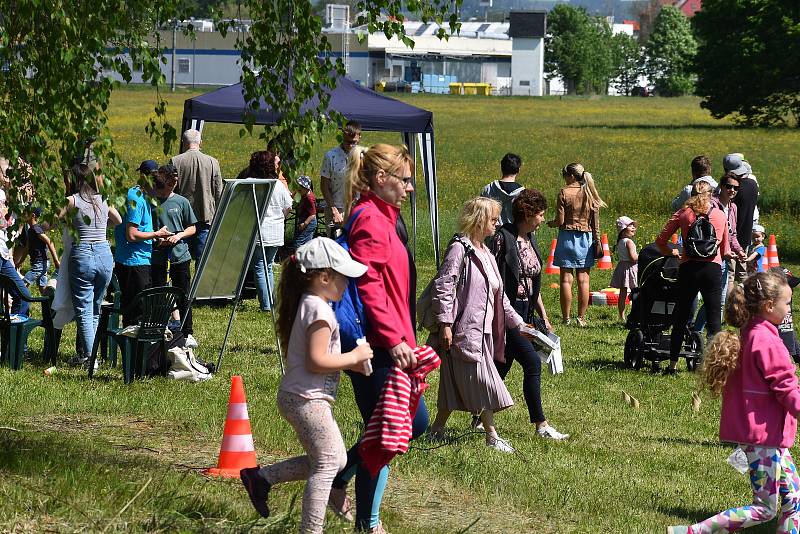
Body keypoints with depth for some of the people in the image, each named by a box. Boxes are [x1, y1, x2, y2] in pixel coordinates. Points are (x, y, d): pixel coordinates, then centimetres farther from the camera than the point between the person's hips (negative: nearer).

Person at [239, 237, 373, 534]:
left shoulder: (307, 305, 13)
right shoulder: (319, 310, -19)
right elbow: (316, 361, -24)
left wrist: (350, 363, 11)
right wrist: (354, 357, -14)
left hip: (301, 397, 10)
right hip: (307, 400, -10)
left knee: (334, 460, 17)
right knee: (328, 462, -3)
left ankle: (261, 477, 19)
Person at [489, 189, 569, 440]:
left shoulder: (530, 240, 13)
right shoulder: (503, 238, -14)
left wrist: (544, 317, 19)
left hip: (525, 312, 9)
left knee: (502, 366, 12)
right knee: (532, 361, -13)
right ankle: (541, 424, -9)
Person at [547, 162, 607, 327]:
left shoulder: (564, 192, -8)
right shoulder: (590, 193, 3)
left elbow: (560, 221, -10)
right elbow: (596, 222, 5)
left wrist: (551, 224, 11)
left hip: (567, 237, -3)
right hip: (586, 238, 3)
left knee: (566, 279, 0)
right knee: (583, 279, 5)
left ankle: (566, 318, 0)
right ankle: (581, 318, 5)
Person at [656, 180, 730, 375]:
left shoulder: (683, 213, 5)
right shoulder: (721, 215, 7)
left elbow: (660, 240, 3)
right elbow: (725, 249, 14)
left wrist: (671, 253, 21)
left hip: (688, 268, 0)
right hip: (713, 269, 0)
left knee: (680, 318, 9)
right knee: (714, 320, 3)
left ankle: (672, 365, 11)